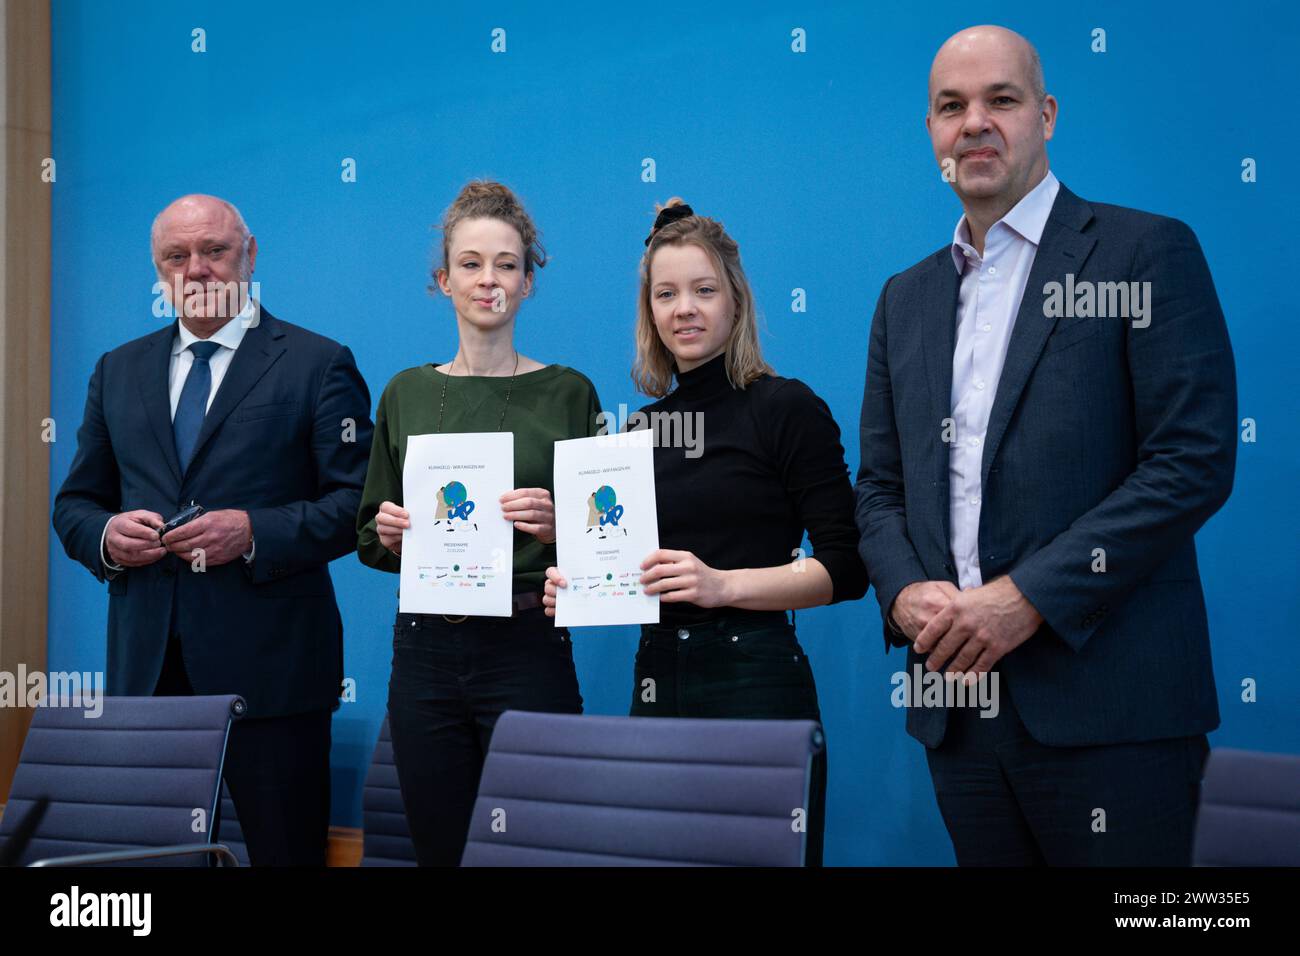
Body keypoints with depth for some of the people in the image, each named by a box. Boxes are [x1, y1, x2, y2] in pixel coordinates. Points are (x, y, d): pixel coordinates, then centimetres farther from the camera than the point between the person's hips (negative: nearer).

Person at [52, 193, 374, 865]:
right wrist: (105, 535, -5)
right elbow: (74, 504, 18)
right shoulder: (117, 371, 15)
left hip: (267, 664, -4)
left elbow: (359, 500, -5)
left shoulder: (318, 364, 1)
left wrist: (255, 532, -18)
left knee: (285, 850, 2)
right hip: (143, 663, 4)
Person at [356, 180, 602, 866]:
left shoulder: (567, 393, 1)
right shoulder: (406, 393, 9)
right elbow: (369, 538, 15)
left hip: (528, 651, -2)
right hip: (426, 649, 3)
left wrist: (556, 528, -17)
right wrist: (385, 533, -6)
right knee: (438, 850, 10)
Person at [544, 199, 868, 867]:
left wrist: (724, 584, -21)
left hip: (754, 680, -5)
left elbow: (846, 568, -10)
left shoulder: (787, 408, -5)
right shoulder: (641, 429, 12)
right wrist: (579, 591, -1)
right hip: (657, 679, 6)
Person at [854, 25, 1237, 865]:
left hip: (1108, 704, -5)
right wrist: (906, 593, -5)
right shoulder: (906, 299, 16)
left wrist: (1026, 598, -16)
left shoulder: (1146, 253, -2)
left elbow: (1195, 460, -11)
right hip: (957, 697, 5)